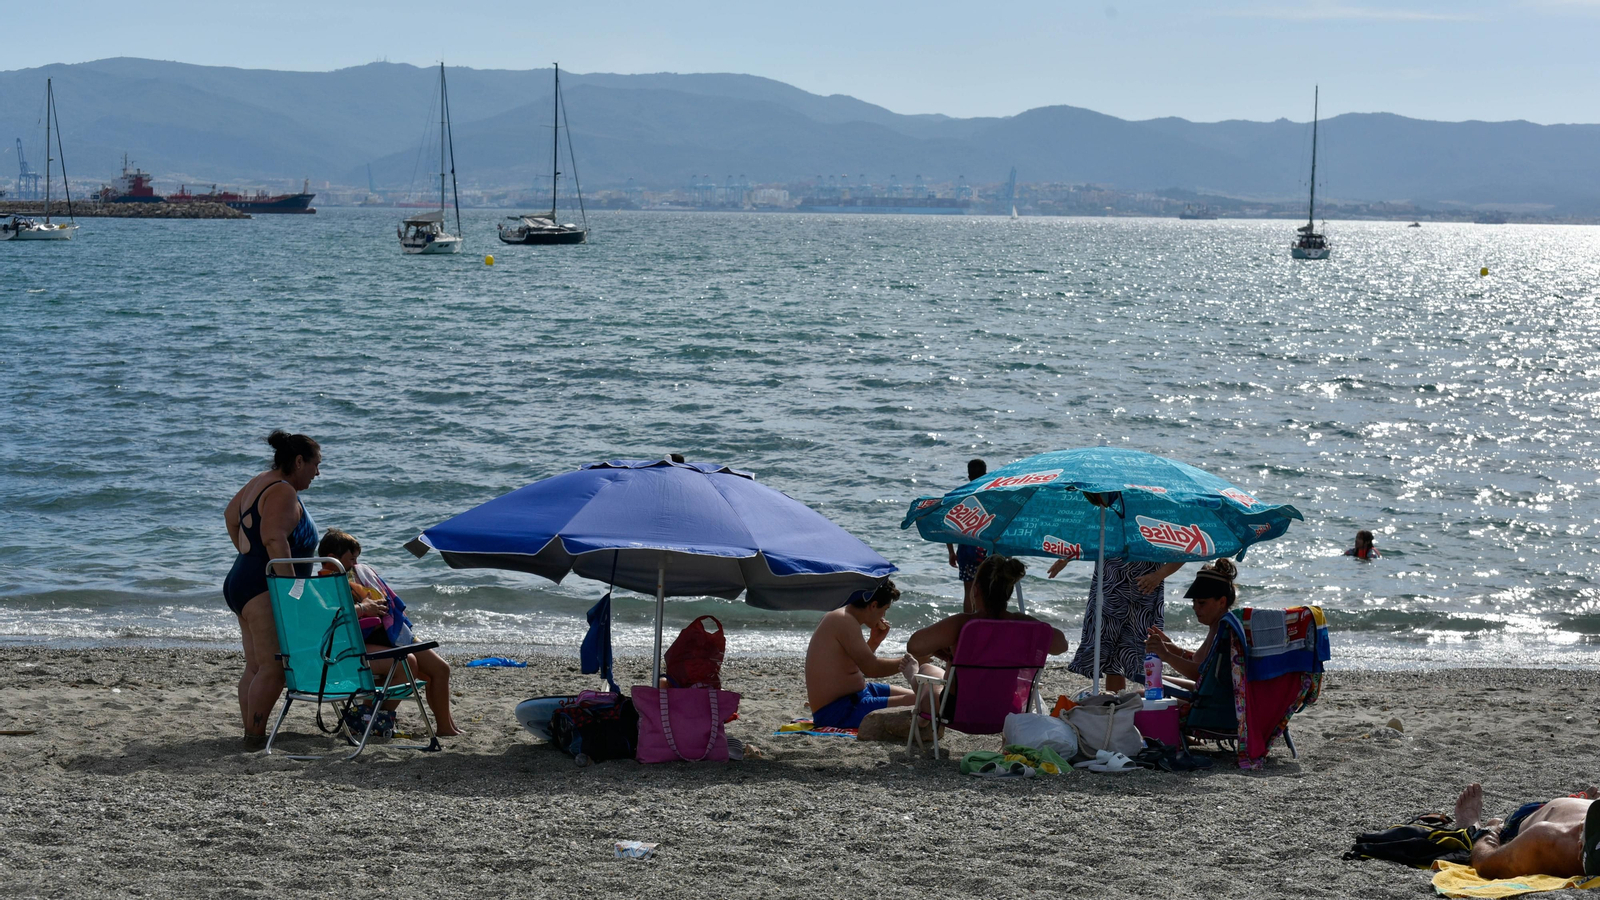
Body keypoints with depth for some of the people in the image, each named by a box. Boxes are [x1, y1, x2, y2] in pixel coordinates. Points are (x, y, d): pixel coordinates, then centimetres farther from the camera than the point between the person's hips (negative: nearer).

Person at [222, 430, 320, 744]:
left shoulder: (260, 483, 17)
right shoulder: (283, 492, -14)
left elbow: (231, 514, 31)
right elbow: (275, 540, -26)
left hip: (241, 581, 11)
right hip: (263, 587, -11)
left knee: (255, 666, 12)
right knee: (273, 667, -13)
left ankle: (250, 731, 14)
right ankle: (256, 734, -15)